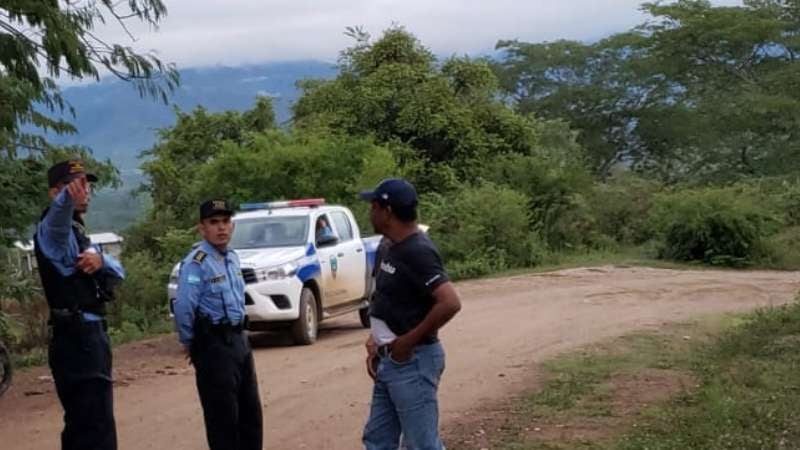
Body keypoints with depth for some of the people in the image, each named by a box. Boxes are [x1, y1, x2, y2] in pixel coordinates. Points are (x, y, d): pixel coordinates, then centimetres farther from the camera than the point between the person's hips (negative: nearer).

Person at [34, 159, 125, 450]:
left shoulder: (76, 231, 19)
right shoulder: (54, 229, -11)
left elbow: (118, 271, 10)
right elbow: (58, 214, -37)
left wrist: (100, 259, -14)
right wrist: (68, 199, -61)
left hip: (86, 336, 10)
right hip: (78, 338, -10)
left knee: (82, 426, 17)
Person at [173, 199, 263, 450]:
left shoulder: (232, 258, 11)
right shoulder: (196, 263, -16)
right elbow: (183, 308, -23)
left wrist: (238, 335, 16)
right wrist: (190, 343, -11)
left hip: (239, 339, 9)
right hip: (214, 345, -9)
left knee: (251, 411, 15)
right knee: (223, 416, -3)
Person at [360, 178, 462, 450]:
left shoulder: (418, 252, -19)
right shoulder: (389, 249, 10)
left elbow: (450, 303, -29)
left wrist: (409, 341, -21)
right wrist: (375, 342, 8)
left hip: (412, 362, -10)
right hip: (389, 361, 10)